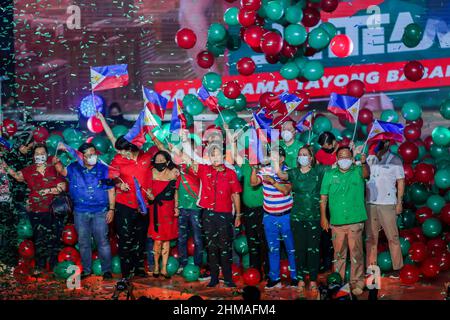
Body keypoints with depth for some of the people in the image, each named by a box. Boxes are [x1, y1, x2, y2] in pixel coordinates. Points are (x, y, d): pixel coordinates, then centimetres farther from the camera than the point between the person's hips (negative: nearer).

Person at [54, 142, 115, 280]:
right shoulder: (74, 168, 5)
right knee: (83, 242, 11)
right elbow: (62, 170, -11)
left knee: (102, 241, 0)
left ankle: (106, 270, 10)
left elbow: (111, 190, 1)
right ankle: (86, 270, 23)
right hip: (80, 212, 2)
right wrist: (57, 161, -33)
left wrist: (111, 209, -4)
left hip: (100, 212, -2)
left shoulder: (104, 169, 0)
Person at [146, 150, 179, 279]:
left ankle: (164, 268, 16)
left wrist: (176, 207, 6)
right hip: (157, 209, -2)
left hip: (169, 209, 2)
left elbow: (175, 191, 9)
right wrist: (150, 196, -20)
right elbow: (148, 190, 2)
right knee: (158, 240, -4)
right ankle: (156, 266, 16)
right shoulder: (152, 173, -3)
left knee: (167, 239, 7)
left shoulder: (173, 173, 2)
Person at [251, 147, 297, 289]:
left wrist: (273, 181, -28)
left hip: (286, 215, -3)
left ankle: (295, 277, 18)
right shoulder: (265, 170, 1)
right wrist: (254, 169, -21)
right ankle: (274, 279, 19)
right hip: (269, 217, 3)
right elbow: (253, 182, -9)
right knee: (273, 249, 10)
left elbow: (286, 190, -19)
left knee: (291, 248, 6)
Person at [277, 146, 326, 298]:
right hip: (297, 217, 1)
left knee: (313, 249, 3)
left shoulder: (318, 171, 2)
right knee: (300, 248, 5)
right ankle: (301, 280, 15)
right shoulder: (293, 172, 4)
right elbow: (281, 175, -15)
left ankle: (313, 281, 13)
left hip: (314, 217, -1)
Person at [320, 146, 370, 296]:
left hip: (355, 220, -2)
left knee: (356, 253, 2)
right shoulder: (329, 174, 6)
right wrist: (323, 217, 3)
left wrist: (364, 163, -45)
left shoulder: (357, 171, 1)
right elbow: (323, 197, 8)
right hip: (336, 221, 2)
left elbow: (366, 174, -23)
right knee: (338, 253, 12)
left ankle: (357, 283, 12)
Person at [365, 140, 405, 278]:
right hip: (370, 203, 3)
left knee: (392, 237, -1)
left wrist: (399, 202, -1)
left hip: (387, 204, -3)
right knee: (370, 237, 7)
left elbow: (401, 182, 3)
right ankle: (371, 266, 14)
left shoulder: (395, 160, 2)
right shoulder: (369, 159, 10)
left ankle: (397, 267, 7)